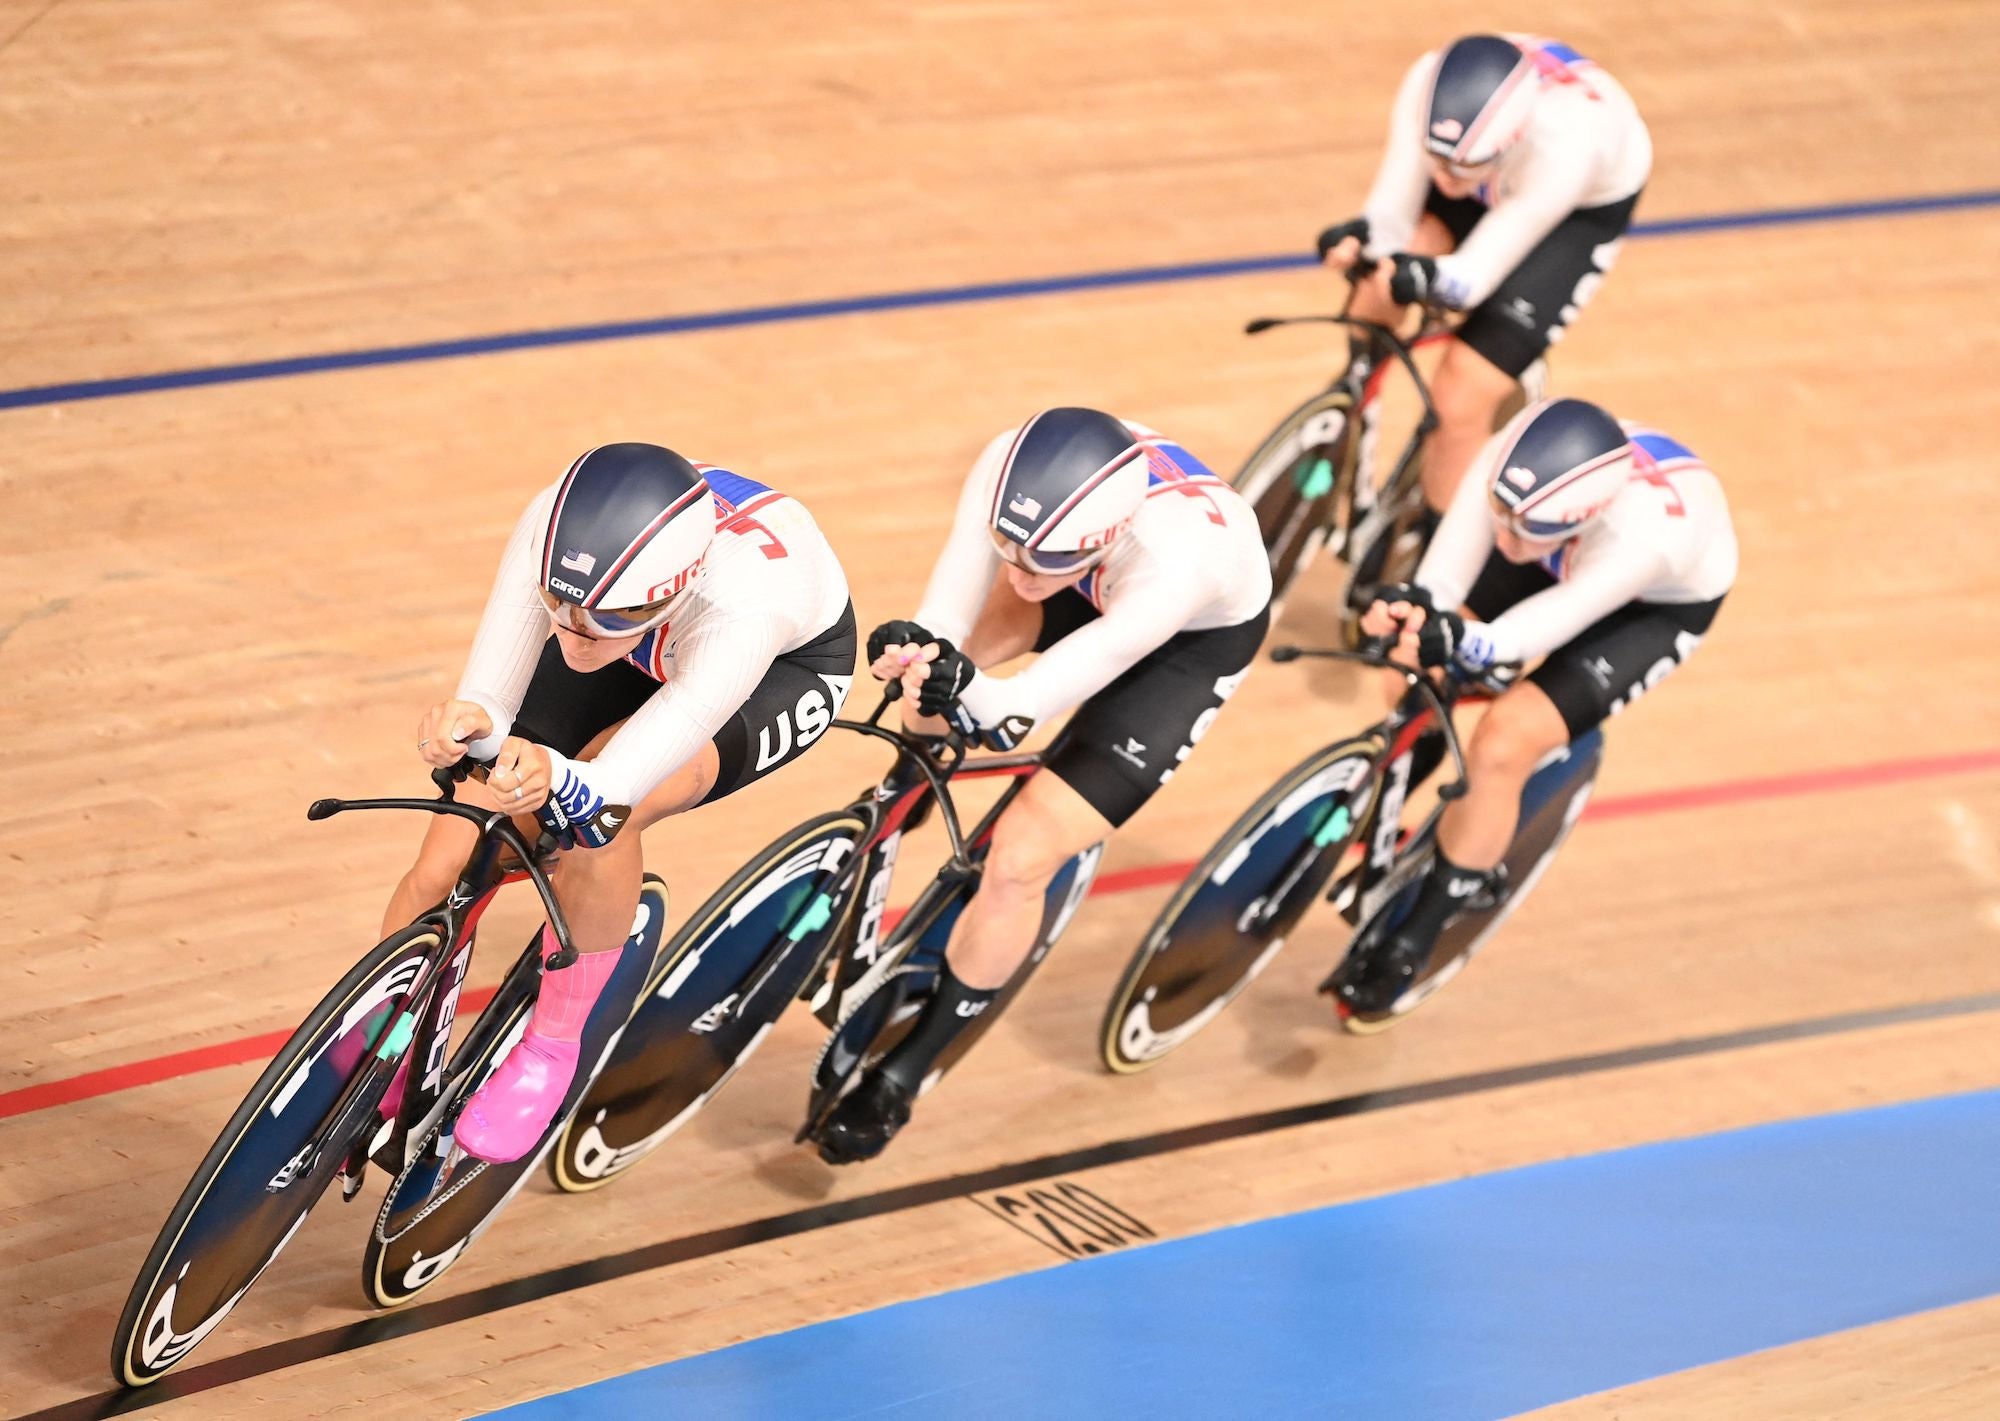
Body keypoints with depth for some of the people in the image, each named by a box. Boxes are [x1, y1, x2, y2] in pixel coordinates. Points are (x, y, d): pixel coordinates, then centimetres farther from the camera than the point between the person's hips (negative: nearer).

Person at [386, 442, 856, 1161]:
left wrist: (557, 779, -69)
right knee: (443, 872, -7)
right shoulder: (552, 528, -37)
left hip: (785, 663, -4)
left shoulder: (743, 605, -46)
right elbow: (491, 701, -34)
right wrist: (472, 724, -58)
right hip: (647, 647, 4)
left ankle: (552, 1048, -7)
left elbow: (612, 785, -47)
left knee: (595, 815, -33)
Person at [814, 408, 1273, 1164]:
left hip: (1195, 633, -6)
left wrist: (983, 700, -64)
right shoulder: (1010, 468, -36)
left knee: (1019, 861, -12)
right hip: (1097, 581, 6)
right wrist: (919, 648, -57)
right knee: (937, 662, -19)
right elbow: (951, 608, -35)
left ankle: (900, 1074, 6)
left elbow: (1078, 668, -44)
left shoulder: (1175, 561, -47)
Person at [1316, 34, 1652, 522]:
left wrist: (1428, 277, -56)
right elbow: (1392, 211, -24)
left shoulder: (1564, 150, -44)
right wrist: (1362, 236, -46)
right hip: (1494, 183, 4)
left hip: (1585, 203, -4)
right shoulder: (1428, 84, -35)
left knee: (1461, 401, -14)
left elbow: (1474, 274, -34)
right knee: (1373, 305, -14)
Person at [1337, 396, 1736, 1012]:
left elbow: (1535, 629, -44)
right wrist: (1415, 605, -60)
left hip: (1654, 606, -5)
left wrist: (1455, 642, -62)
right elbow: (1445, 578, -38)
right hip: (1562, 560, 5)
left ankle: (1413, 937, 1)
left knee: (1502, 746, -19)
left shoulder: (1650, 534, -48)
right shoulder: (1510, 465, -38)